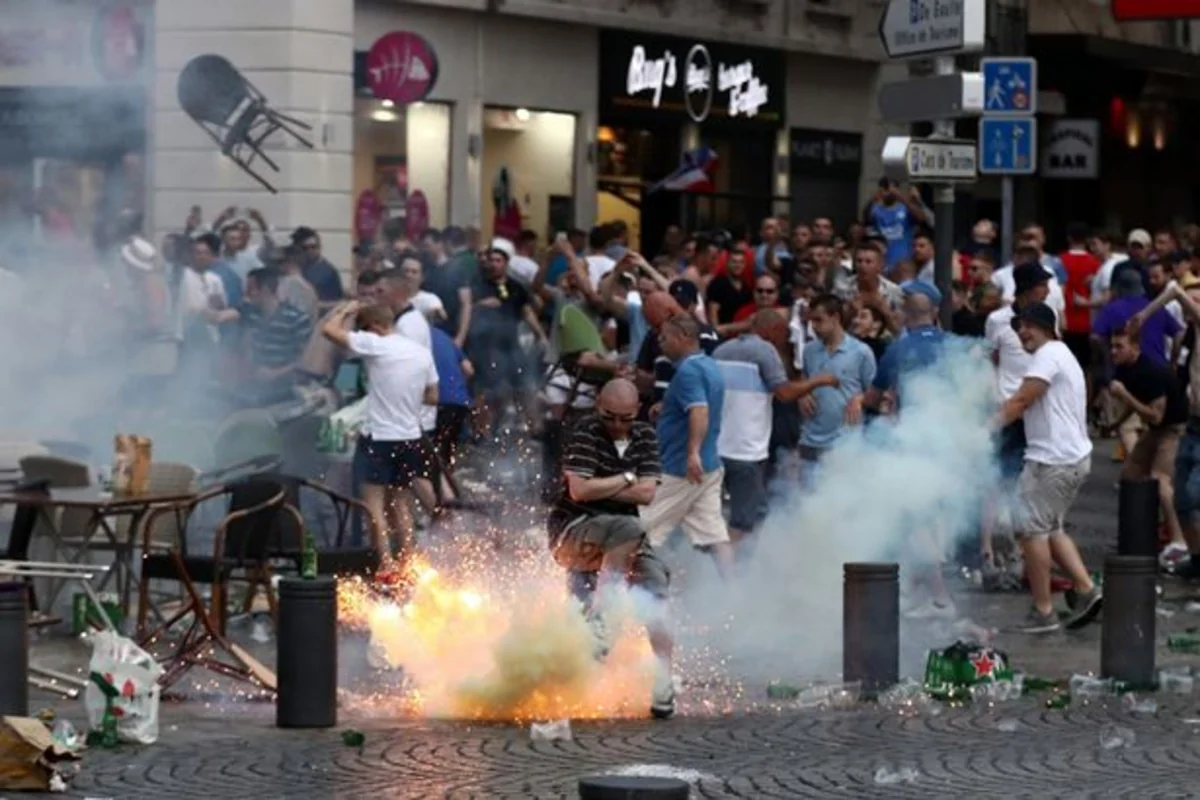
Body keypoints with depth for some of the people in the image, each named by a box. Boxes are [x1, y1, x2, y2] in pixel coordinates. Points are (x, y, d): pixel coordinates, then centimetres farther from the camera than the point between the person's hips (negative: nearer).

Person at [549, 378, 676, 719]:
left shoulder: (645, 437, 7)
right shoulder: (587, 432, -9)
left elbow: (647, 493, -3)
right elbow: (579, 490, -20)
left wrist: (601, 488, -11)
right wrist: (626, 480, -9)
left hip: (624, 538, 6)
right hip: (573, 530, -6)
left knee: (657, 583, -17)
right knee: (629, 528, -34)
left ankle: (663, 684, -18)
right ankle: (597, 616, -30)